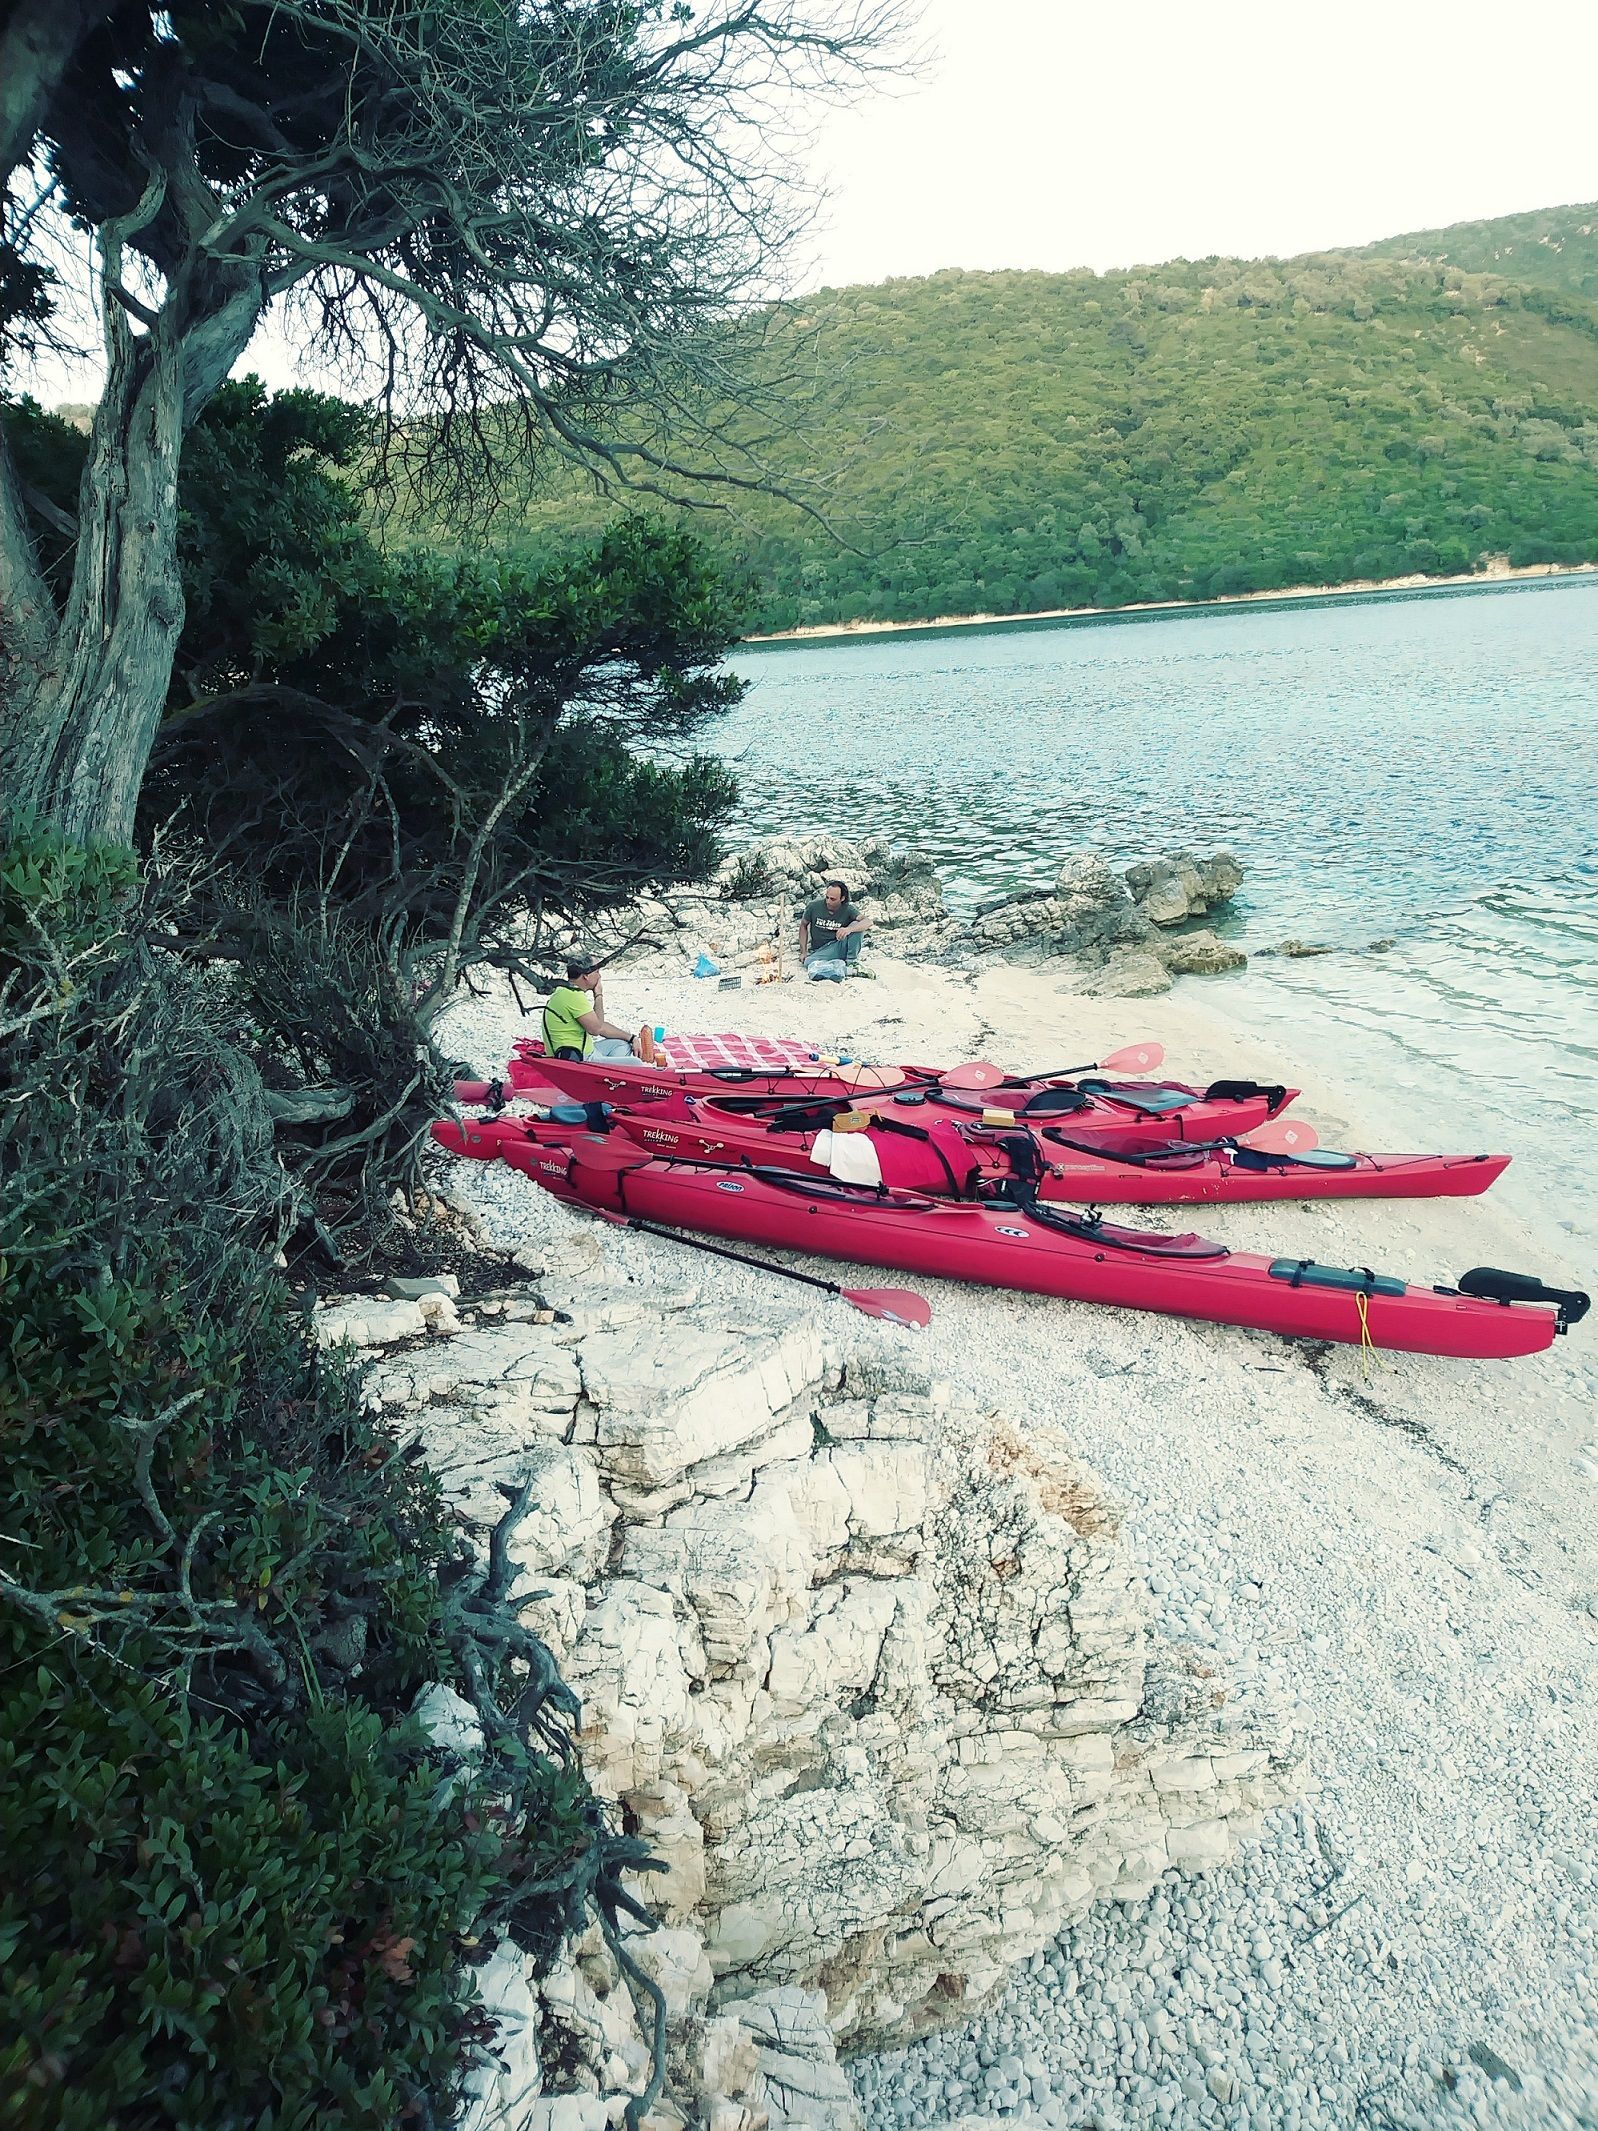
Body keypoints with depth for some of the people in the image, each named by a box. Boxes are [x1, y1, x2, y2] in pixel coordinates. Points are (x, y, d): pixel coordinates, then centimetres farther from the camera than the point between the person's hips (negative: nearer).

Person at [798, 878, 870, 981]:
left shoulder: (848, 909, -9)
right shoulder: (814, 906, -6)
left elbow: (868, 922, -24)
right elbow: (803, 926, 8)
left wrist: (849, 929, -44)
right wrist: (803, 952, 0)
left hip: (841, 947, 0)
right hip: (820, 950, 0)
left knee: (857, 925, -23)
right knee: (810, 963, -34)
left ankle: (851, 962, -18)